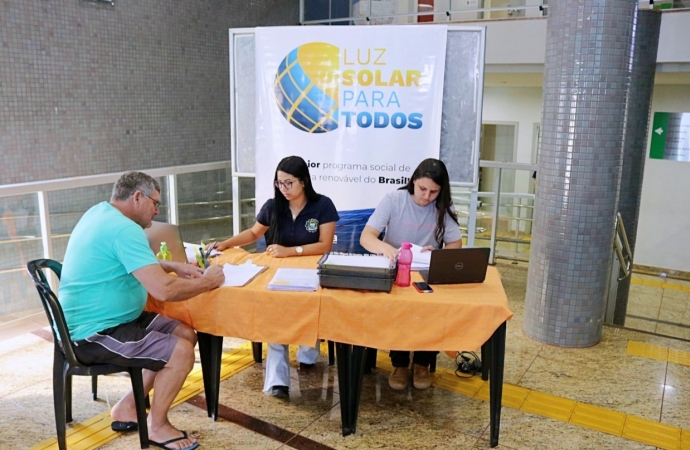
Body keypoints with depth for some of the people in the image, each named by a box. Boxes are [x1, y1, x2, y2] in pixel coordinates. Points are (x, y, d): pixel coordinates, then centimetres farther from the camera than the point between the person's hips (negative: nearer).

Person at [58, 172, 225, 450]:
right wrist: (206, 282, -14)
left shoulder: (101, 213, 9)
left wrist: (174, 267, 11)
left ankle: (127, 407, 17)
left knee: (186, 335, 7)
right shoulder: (124, 229, -24)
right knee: (181, 351, -19)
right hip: (94, 334, -11)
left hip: (93, 321, 11)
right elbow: (164, 290, -31)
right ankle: (157, 427, 5)